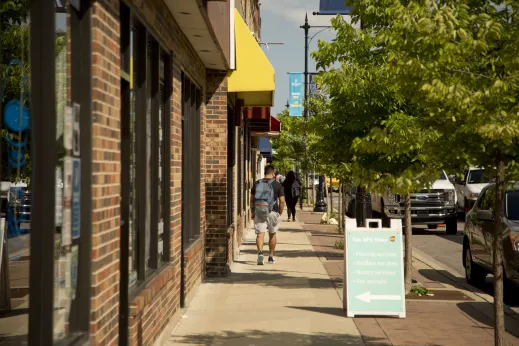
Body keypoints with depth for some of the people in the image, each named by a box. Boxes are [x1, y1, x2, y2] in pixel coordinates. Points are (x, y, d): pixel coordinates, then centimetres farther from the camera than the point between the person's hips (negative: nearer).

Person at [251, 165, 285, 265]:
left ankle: (260, 252, -27)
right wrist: (280, 213, 6)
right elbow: (282, 201, -5)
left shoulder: (257, 184, 7)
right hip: (272, 212, -1)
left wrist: (253, 212, 18)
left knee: (260, 234, -3)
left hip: (259, 212, 1)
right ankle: (271, 257, 23)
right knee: (272, 234, 15)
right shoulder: (277, 185, -1)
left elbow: (252, 199, 10)